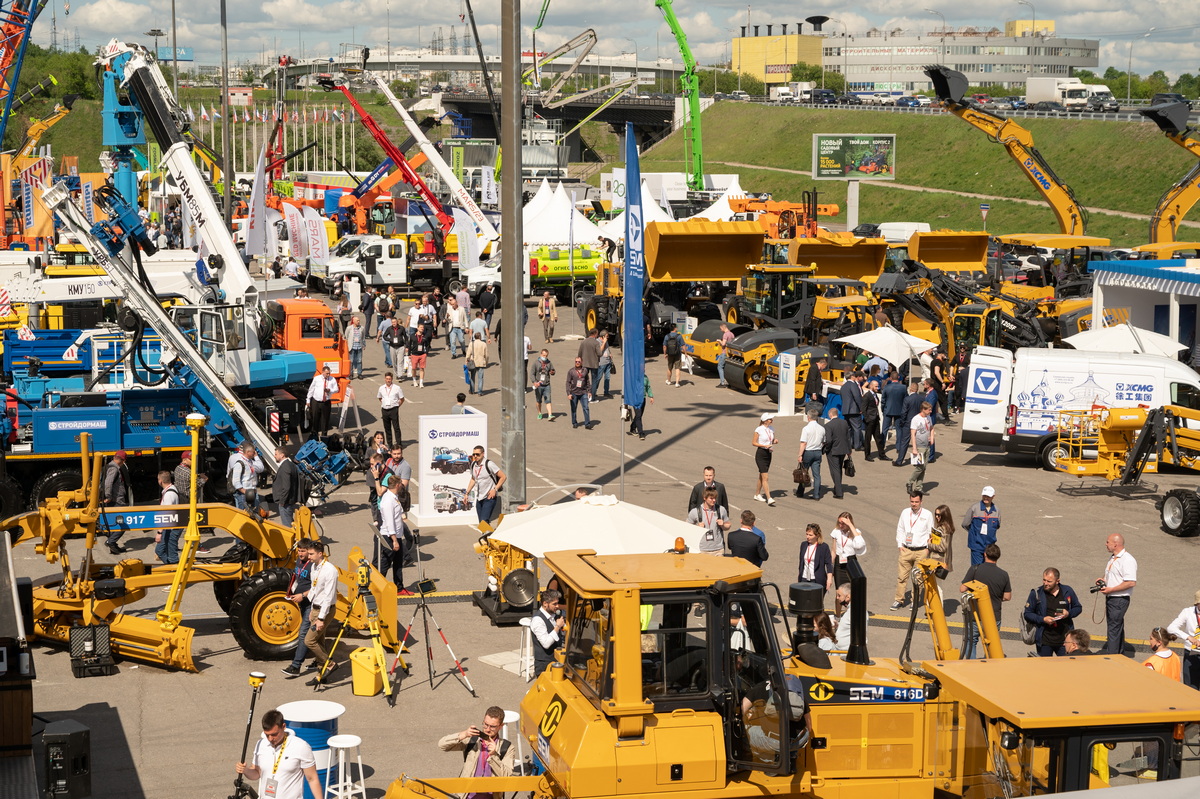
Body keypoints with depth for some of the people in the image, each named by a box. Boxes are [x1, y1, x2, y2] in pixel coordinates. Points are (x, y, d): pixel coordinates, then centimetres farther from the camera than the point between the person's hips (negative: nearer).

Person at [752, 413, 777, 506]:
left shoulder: (771, 429, 8)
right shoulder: (759, 430, -12)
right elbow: (753, 442, -9)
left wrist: (775, 441, -3)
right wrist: (764, 446, -20)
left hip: (768, 454, 7)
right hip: (760, 454, -7)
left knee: (761, 476, 16)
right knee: (765, 477, -11)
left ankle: (757, 494, 29)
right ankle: (769, 498, -16)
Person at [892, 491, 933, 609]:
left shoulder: (927, 514, 0)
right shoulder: (905, 513, 7)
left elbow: (930, 533, 4)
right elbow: (900, 530, 14)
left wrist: (928, 548, -3)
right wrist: (900, 545, 5)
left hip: (921, 551, -2)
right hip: (906, 550, 2)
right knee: (902, 576, 1)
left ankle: (914, 601, 14)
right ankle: (899, 600, 9)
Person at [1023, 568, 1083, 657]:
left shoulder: (1067, 591, 2)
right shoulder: (1036, 593, -3)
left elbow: (1078, 608, 14)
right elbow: (1027, 614, 1)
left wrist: (1069, 613, -8)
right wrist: (1043, 619, -14)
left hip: (1064, 639, 1)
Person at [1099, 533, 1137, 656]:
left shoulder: (1128, 560, -18)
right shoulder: (1112, 557, 12)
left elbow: (1131, 582, -25)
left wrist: (1111, 589, -23)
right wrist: (1103, 580, 6)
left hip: (1120, 599, -10)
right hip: (1110, 598, 10)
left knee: (1114, 628, -9)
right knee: (1117, 627, 18)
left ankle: (1111, 656, -6)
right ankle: (1120, 654, 28)